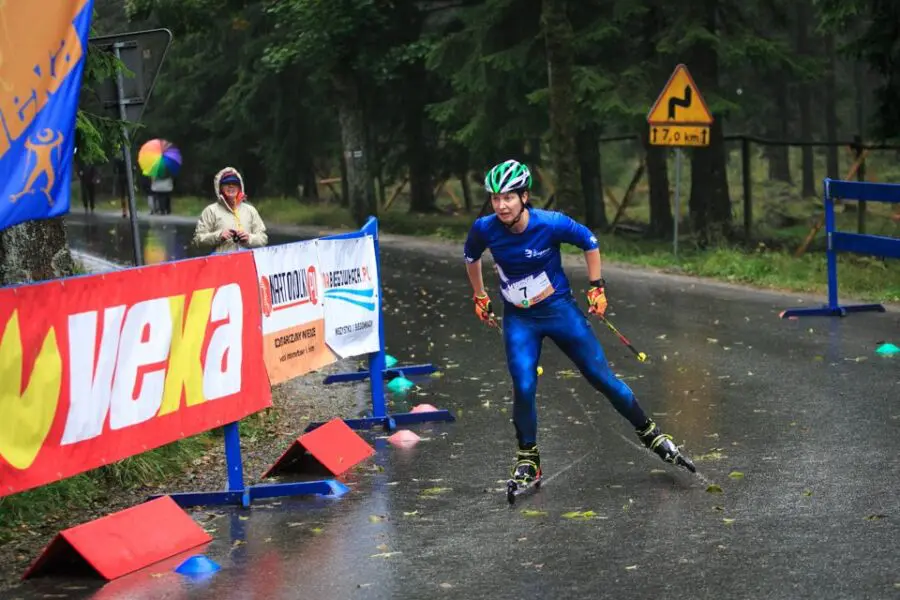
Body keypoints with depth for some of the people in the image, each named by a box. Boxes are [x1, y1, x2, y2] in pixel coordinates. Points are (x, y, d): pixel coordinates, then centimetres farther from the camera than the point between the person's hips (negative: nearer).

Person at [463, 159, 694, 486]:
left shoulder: (551, 223, -22)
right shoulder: (484, 229, -15)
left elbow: (590, 243, -3)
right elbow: (471, 257, 9)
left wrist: (597, 287, 0)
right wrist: (480, 298, 15)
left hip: (560, 310, -1)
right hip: (519, 320, 1)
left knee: (603, 378, 1)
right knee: (523, 388, -13)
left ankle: (651, 435, 19)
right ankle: (527, 459, 7)